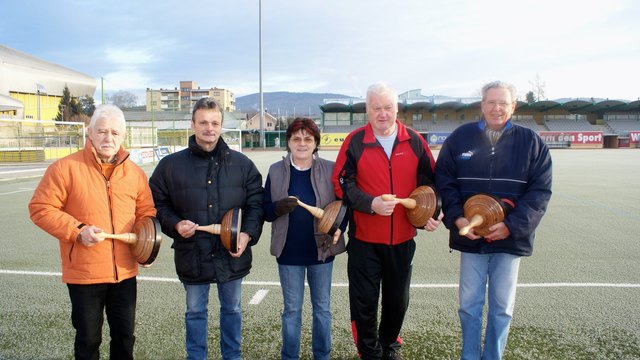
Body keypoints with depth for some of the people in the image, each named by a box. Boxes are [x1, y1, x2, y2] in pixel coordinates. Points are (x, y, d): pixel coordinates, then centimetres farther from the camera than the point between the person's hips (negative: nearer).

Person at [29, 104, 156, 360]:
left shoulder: (135, 173, 4)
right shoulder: (66, 168, -8)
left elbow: (146, 212, 10)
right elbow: (40, 208, -8)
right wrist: (77, 230, -19)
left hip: (124, 272, 4)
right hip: (83, 273, -3)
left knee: (125, 336, 17)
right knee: (88, 339, 14)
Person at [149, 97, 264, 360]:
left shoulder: (242, 163, -2)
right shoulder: (171, 165, -3)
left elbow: (256, 203, 1)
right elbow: (158, 204, 4)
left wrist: (247, 234, -13)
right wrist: (175, 224, -14)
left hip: (232, 254, 1)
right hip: (192, 255, -1)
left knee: (232, 309, 19)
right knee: (195, 312, 16)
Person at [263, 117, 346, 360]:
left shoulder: (330, 169, -3)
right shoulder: (276, 171, 0)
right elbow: (265, 211, 1)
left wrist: (338, 230, -17)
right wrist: (279, 207, -20)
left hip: (321, 250, 0)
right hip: (288, 252, 0)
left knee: (322, 308, 14)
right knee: (291, 310, 13)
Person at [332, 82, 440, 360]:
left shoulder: (414, 141, 1)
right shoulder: (355, 141, -5)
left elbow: (429, 180, 8)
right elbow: (342, 183, -7)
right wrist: (371, 203, -20)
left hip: (403, 237, 3)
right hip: (364, 238, -2)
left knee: (397, 299, 16)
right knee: (364, 300, 6)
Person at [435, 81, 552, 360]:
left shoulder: (531, 142, 0)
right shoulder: (460, 137, 1)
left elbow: (540, 190, -3)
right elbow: (444, 181, 0)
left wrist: (512, 225, -14)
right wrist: (456, 218, -13)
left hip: (511, 239, 0)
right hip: (470, 236, 0)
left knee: (502, 307, 11)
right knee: (469, 305, 9)